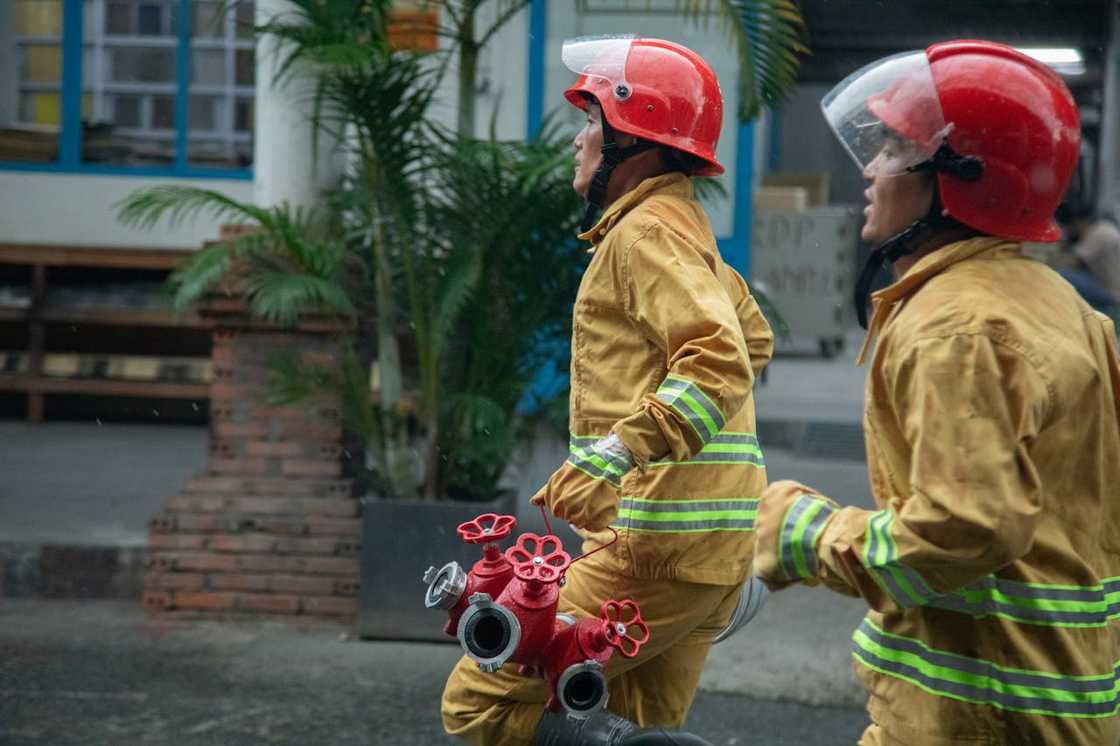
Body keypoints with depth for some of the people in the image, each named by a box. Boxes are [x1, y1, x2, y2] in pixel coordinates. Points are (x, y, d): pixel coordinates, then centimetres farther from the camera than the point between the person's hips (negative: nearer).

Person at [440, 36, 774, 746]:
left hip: (661, 544, -10)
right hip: (715, 547, 10)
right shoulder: (687, 224, 20)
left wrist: (611, 456, -33)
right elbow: (752, 339, 34)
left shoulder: (648, 229, -10)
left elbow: (719, 362, -24)